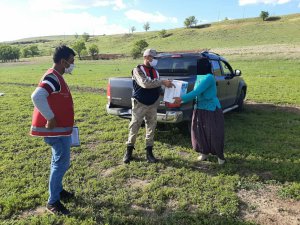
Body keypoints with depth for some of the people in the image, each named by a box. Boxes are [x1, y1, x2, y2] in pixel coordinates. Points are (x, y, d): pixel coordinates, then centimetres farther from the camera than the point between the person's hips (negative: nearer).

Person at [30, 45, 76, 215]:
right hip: (56, 130, -10)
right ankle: (53, 201, 10)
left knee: (60, 162, 21)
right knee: (62, 163, -3)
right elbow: (37, 97, -36)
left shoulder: (57, 77, 11)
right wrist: (50, 118, -28)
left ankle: (58, 190, 37)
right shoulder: (53, 78, -21)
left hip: (61, 128, 10)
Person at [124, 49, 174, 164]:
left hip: (153, 104, 5)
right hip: (140, 104, -5)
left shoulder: (155, 71, 11)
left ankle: (149, 152, 18)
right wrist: (163, 82, -26)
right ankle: (129, 151, 18)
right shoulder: (138, 70, -9)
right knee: (134, 127, 2)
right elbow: (145, 83, -26)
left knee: (151, 127, 7)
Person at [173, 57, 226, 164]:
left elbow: (197, 92, -28)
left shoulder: (209, 78, -21)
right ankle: (204, 152, 30)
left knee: (214, 133, 2)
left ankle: (220, 155, 22)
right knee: (199, 132, 11)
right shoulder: (199, 77, 5)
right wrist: (182, 98, 4)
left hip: (212, 110, -7)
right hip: (199, 109, 8)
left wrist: (182, 99, -29)